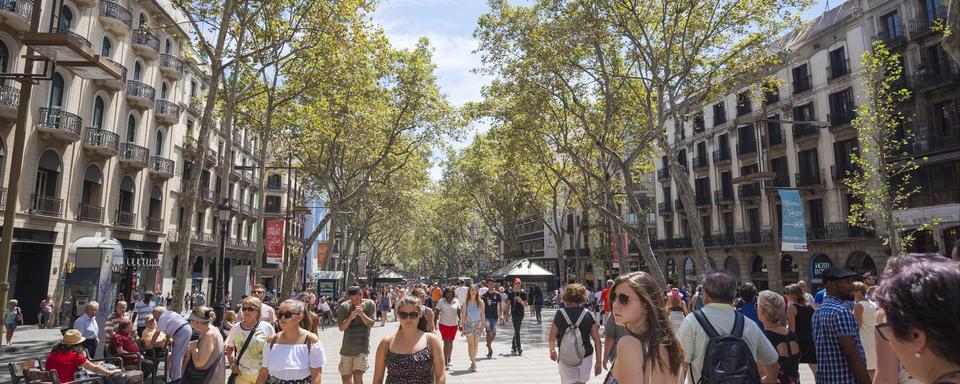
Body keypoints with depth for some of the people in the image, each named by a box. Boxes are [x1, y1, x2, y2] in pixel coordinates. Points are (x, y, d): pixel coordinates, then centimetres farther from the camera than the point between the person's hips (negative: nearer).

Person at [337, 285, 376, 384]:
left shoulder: (370, 304, -5)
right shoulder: (344, 306, -6)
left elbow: (371, 323, -8)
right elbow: (341, 328, -6)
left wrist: (362, 314, -24)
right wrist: (350, 318, -23)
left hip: (362, 347, -2)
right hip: (347, 347, 2)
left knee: (358, 375, -17)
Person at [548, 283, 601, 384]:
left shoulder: (560, 314, -10)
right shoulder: (588, 314, -6)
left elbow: (552, 338, -4)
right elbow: (597, 340, -6)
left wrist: (552, 350, 16)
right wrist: (598, 361, 4)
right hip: (586, 356, 2)